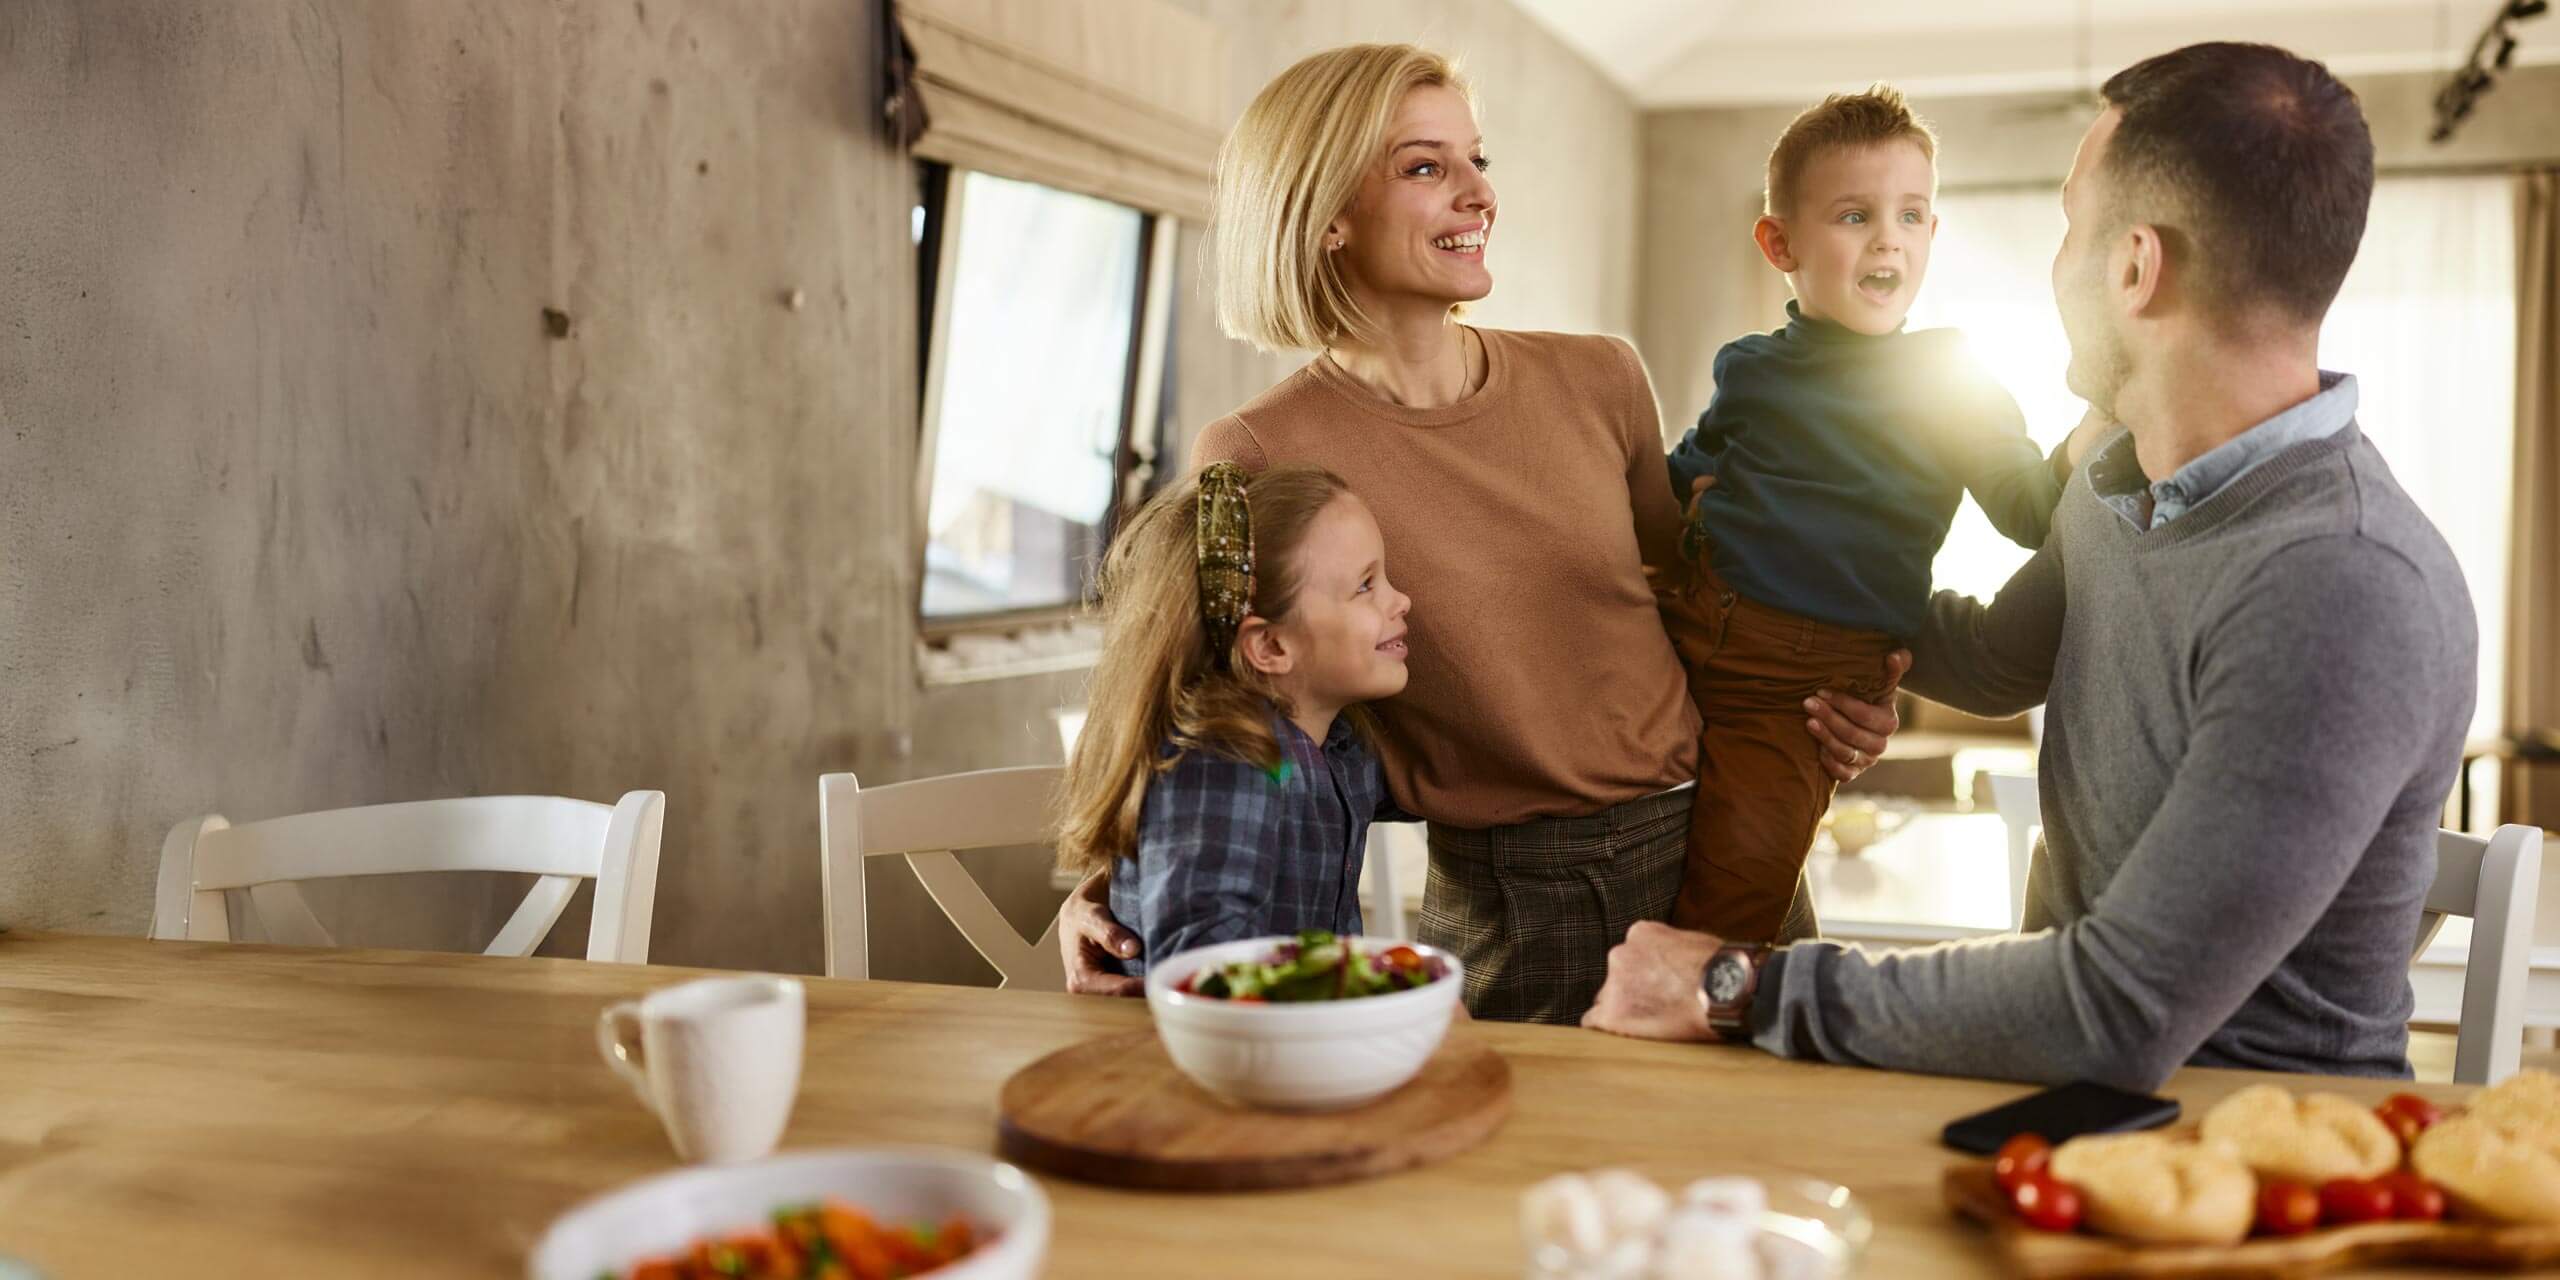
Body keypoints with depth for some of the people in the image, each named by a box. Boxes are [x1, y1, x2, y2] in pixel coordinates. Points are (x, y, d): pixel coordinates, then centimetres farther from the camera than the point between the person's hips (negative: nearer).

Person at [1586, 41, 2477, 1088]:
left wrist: (1743, 990, -24)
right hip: (2080, 1088, 7)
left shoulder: (2348, 591, -27)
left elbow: (2121, 1018, -30)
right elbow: (1991, 660, 24)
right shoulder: (2119, 485, 3)